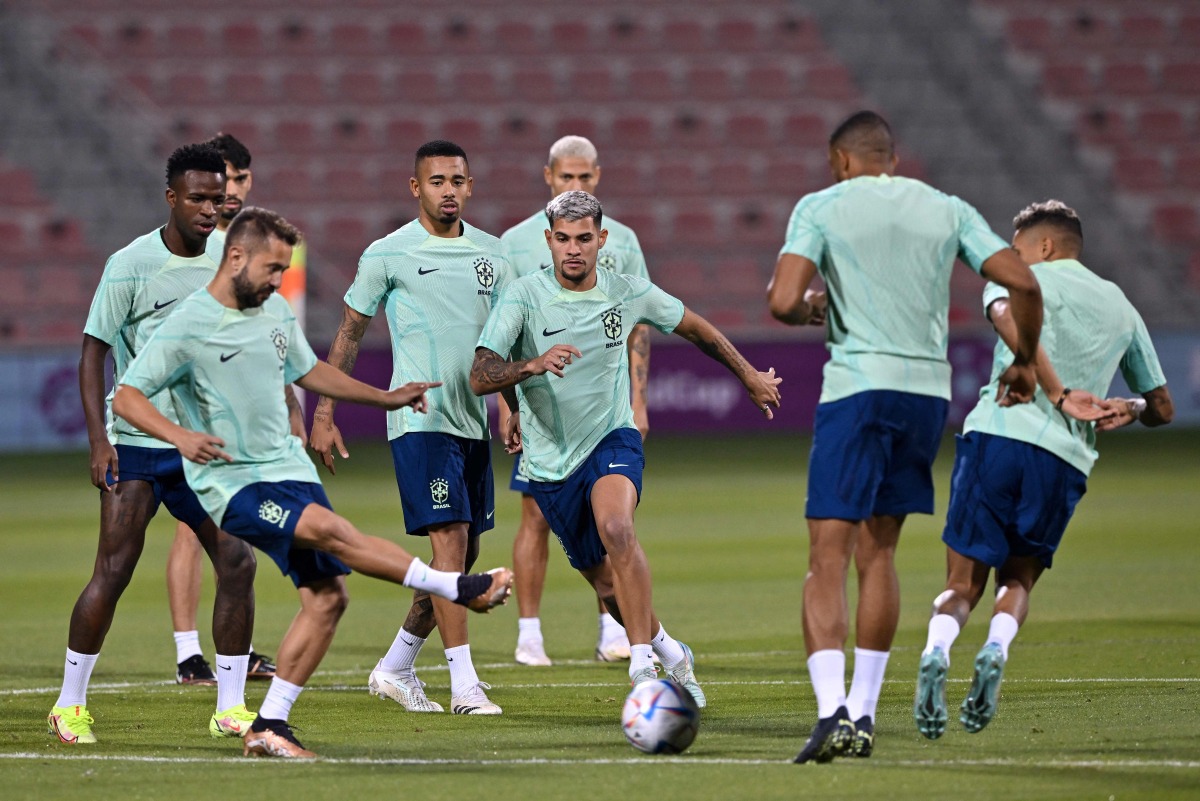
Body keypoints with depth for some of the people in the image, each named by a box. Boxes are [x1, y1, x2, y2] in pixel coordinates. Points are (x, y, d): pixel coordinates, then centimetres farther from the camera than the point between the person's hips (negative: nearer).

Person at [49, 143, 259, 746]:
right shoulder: (132, 264, -9)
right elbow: (93, 352, -6)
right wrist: (98, 439, -14)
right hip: (135, 445, -4)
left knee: (237, 561, -6)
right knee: (114, 569, -8)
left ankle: (230, 708, 3)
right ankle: (69, 705, 6)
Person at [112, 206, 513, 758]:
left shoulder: (276, 312, 10)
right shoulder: (187, 328, -12)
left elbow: (308, 371, 28)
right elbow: (127, 398, -14)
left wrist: (387, 398, 25)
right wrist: (180, 435, -32)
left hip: (289, 468, 8)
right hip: (232, 482, -8)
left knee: (327, 597, -2)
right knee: (331, 529, -28)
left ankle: (269, 727, 5)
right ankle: (459, 588, -19)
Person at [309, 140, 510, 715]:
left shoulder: (490, 252, 11)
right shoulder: (387, 254, -3)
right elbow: (349, 334, 3)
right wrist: (324, 414, -1)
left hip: (474, 420, 6)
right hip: (419, 416, -6)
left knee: (464, 556, 9)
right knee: (450, 540, -15)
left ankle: (395, 668, 23)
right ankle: (464, 685, -15)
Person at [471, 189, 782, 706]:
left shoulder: (629, 294, -6)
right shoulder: (523, 297, -13)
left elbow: (695, 329, 14)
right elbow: (480, 378, -21)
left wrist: (750, 377, 25)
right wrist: (534, 364, -38)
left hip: (612, 440, -1)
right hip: (551, 463, 1)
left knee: (616, 528, -33)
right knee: (608, 585, 10)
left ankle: (643, 668, -35)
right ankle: (671, 654, 39)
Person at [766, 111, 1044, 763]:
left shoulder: (822, 207, 1)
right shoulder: (947, 210, 12)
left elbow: (782, 301, -11)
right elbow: (1022, 284, 3)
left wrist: (809, 310, 12)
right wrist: (1025, 363, 18)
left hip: (857, 387, -4)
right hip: (929, 391, 4)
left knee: (828, 557, -5)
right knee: (878, 552, 16)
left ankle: (831, 710, -21)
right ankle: (863, 714, 14)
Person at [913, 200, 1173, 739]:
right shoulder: (1121, 307, 24)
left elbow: (1007, 316, -15)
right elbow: (1162, 407, 25)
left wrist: (1057, 393, -16)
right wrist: (1129, 410, 39)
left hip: (995, 435, -2)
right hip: (1066, 461, 2)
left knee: (964, 582, 5)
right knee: (1018, 578, 19)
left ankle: (936, 652, -25)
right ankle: (996, 652, -12)